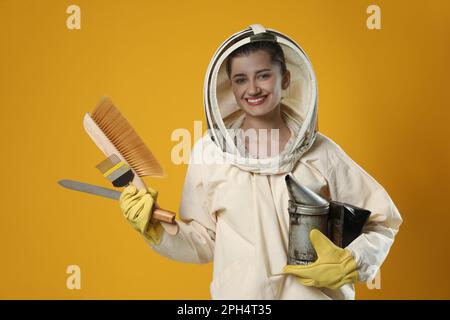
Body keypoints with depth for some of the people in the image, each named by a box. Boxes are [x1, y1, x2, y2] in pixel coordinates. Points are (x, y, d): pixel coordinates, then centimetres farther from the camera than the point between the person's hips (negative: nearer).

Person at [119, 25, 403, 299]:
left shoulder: (320, 152, -8)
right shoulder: (209, 151, -7)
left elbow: (381, 223, 0)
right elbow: (204, 243, -1)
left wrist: (346, 266, -14)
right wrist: (156, 228, -16)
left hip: (314, 292, 0)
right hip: (238, 293, 1)